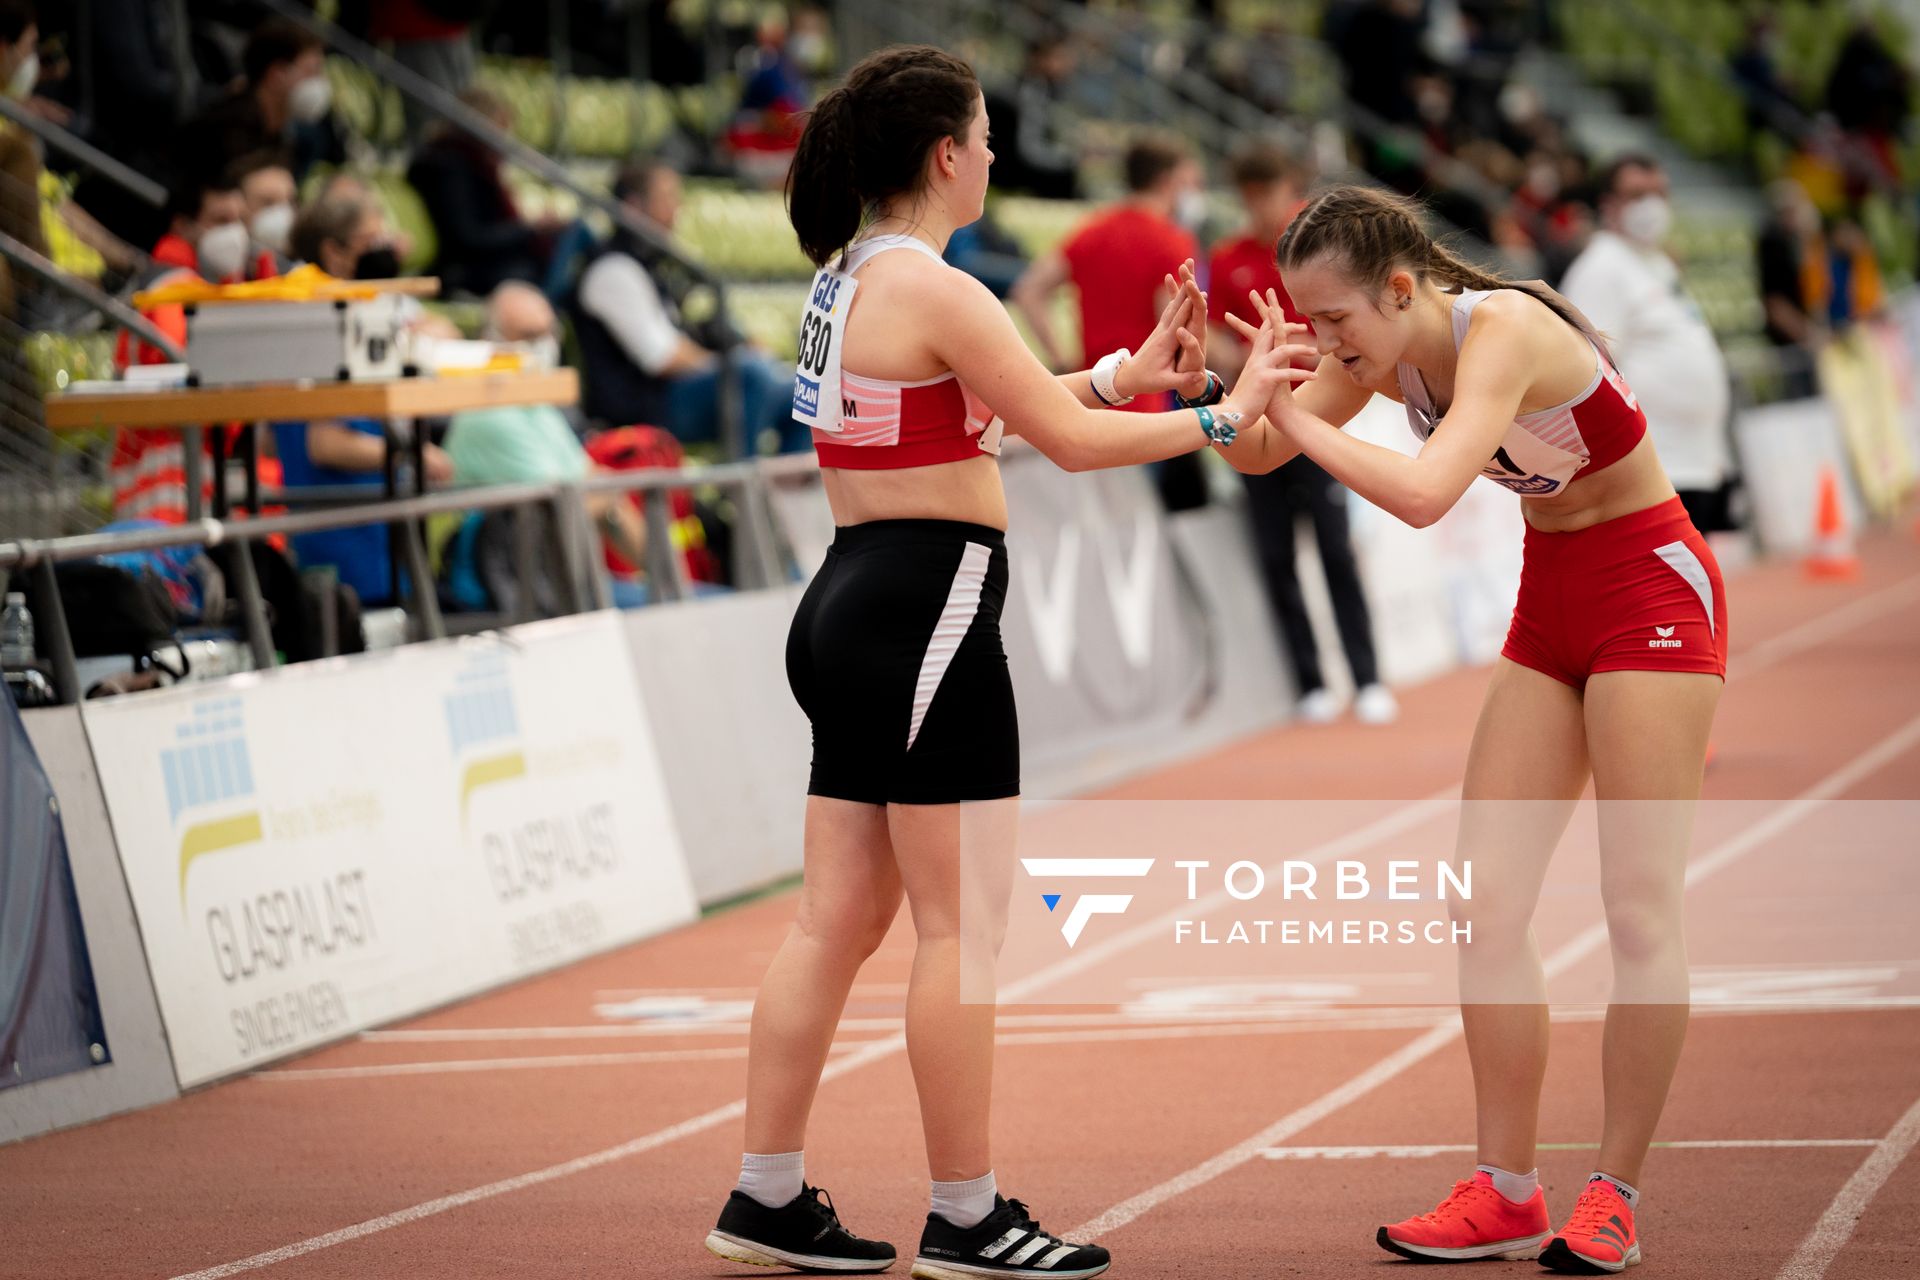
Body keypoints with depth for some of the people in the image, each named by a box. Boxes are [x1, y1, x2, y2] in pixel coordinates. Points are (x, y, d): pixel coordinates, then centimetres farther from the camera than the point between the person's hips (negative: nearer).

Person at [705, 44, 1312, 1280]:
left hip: (854, 608, 10)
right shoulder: (938, 293, -15)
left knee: (840, 920, 11)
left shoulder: (845, 280, 14)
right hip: (926, 613, -9)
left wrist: (1125, 376, 18)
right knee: (968, 923, -3)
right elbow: (1071, 441, -14)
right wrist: (1222, 415, -4)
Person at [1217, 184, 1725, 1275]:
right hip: (1551, 602, 8)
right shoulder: (1388, 349, -4)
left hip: (1651, 589, -8)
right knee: (1485, 904, 0)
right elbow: (1257, 454, 1)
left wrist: (1299, 419, -31)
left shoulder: (1503, 330, -27)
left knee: (1641, 909, -6)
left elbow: (1424, 495, -40)